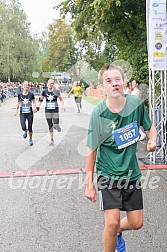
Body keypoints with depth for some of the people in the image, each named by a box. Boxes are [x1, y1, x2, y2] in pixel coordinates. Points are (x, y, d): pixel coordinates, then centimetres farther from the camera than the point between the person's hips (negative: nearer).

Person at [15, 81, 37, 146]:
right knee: (23, 127, -15)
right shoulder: (20, 94, 0)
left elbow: (34, 102, 6)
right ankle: (25, 131, 22)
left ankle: (30, 139, 28)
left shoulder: (31, 95, -4)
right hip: (22, 113, 1)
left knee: (30, 128, 6)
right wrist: (16, 110, 13)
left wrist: (34, 107, -13)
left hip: (30, 113, 0)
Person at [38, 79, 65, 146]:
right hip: (47, 111, 2)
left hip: (55, 110, -2)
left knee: (56, 126, -13)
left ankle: (56, 126, 25)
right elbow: (41, 99, 12)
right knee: (50, 126, 9)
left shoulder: (56, 91, -5)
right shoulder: (44, 91, 1)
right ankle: (52, 140, 22)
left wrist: (63, 106, -14)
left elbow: (61, 99, 1)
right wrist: (38, 107, 4)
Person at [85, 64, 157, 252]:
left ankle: (117, 232, 45)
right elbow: (91, 150, -11)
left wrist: (152, 140, -13)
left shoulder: (136, 103, -10)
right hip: (108, 174, -3)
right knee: (112, 223, -12)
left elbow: (149, 126, 9)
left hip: (131, 172, 4)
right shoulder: (98, 113, -18)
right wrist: (89, 184, -8)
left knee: (136, 223, 11)